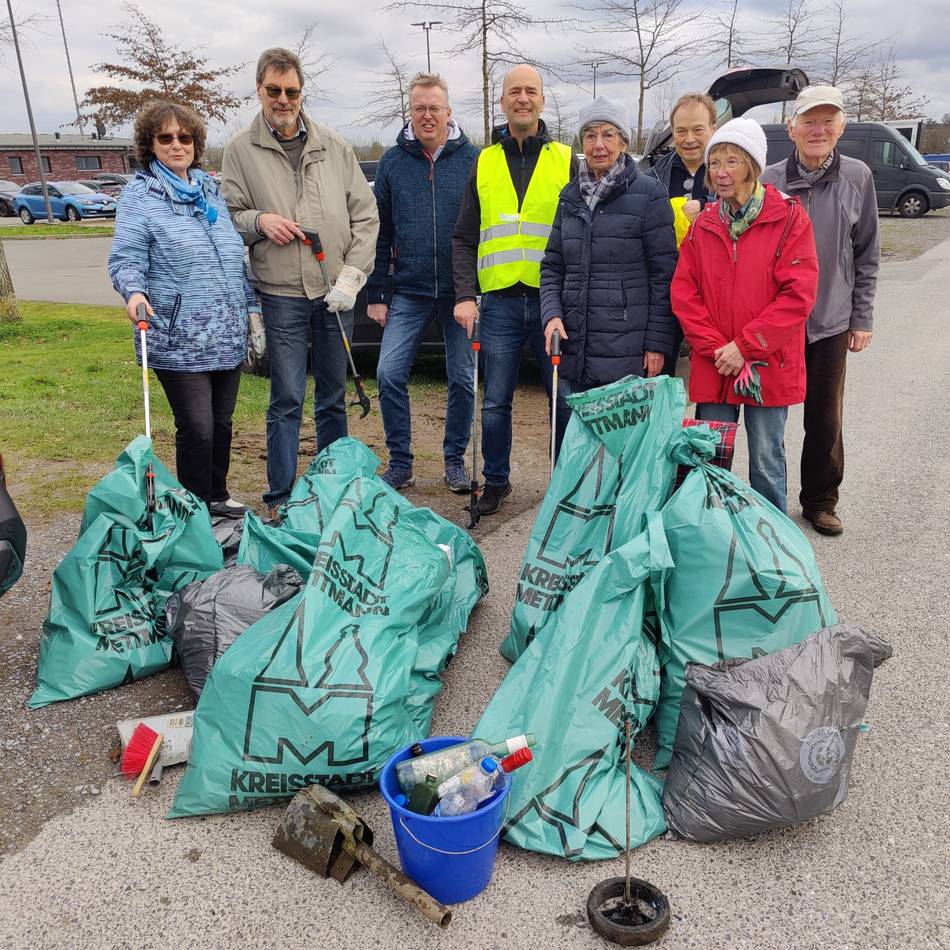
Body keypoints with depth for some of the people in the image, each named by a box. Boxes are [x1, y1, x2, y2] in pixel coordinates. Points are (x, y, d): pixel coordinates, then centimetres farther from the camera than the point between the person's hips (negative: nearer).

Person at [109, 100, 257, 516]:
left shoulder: (211, 188, 16)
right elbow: (125, 258, -8)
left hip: (228, 336, 6)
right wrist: (134, 291, -29)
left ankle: (218, 496, 31)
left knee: (221, 423, 14)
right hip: (179, 341, -6)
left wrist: (253, 309, 17)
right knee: (197, 430, -5)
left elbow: (238, 257, 20)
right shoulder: (139, 194, -1)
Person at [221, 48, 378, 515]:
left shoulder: (333, 145, 8)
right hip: (282, 295, -2)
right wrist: (258, 221, -15)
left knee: (333, 397, 12)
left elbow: (365, 216, 7)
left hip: (336, 294, 2)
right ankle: (280, 498, 9)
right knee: (287, 399, -2)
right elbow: (229, 215, 7)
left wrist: (351, 275, -4)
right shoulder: (241, 149, 4)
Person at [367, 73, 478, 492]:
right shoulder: (393, 162, 6)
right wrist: (376, 294, 3)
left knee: (463, 379, 5)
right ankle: (400, 461, 10)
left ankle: (455, 460, 22)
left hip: (461, 292, -1)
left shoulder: (473, 159, 1)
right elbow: (380, 233, 8)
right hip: (409, 292, 1)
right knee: (389, 374, -6)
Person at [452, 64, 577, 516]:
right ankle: (495, 480, 22)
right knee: (495, 402, 5)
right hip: (499, 300, 1)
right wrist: (465, 294, -3)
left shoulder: (565, 160, 7)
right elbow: (464, 238, 10)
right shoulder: (485, 162, 11)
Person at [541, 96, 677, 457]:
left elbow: (664, 273, -4)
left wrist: (657, 343, -9)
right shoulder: (571, 196, 14)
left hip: (627, 353, -5)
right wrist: (551, 313, -2)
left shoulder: (648, 194, -2)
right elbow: (552, 265, 16)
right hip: (573, 349, 5)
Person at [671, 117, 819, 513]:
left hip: (768, 366, -3)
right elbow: (683, 292, 2)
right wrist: (715, 348, -9)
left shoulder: (788, 217, -3)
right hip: (712, 367, 3)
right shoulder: (704, 224, 8)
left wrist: (745, 346, -15)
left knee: (767, 463, 7)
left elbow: (799, 294, -10)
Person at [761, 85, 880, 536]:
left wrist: (862, 319, 3)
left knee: (826, 418, 9)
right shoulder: (769, 181, -6)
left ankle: (820, 502, 26)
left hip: (831, 322, 1)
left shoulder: (857, 177, -1)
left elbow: (866, 256, 4)